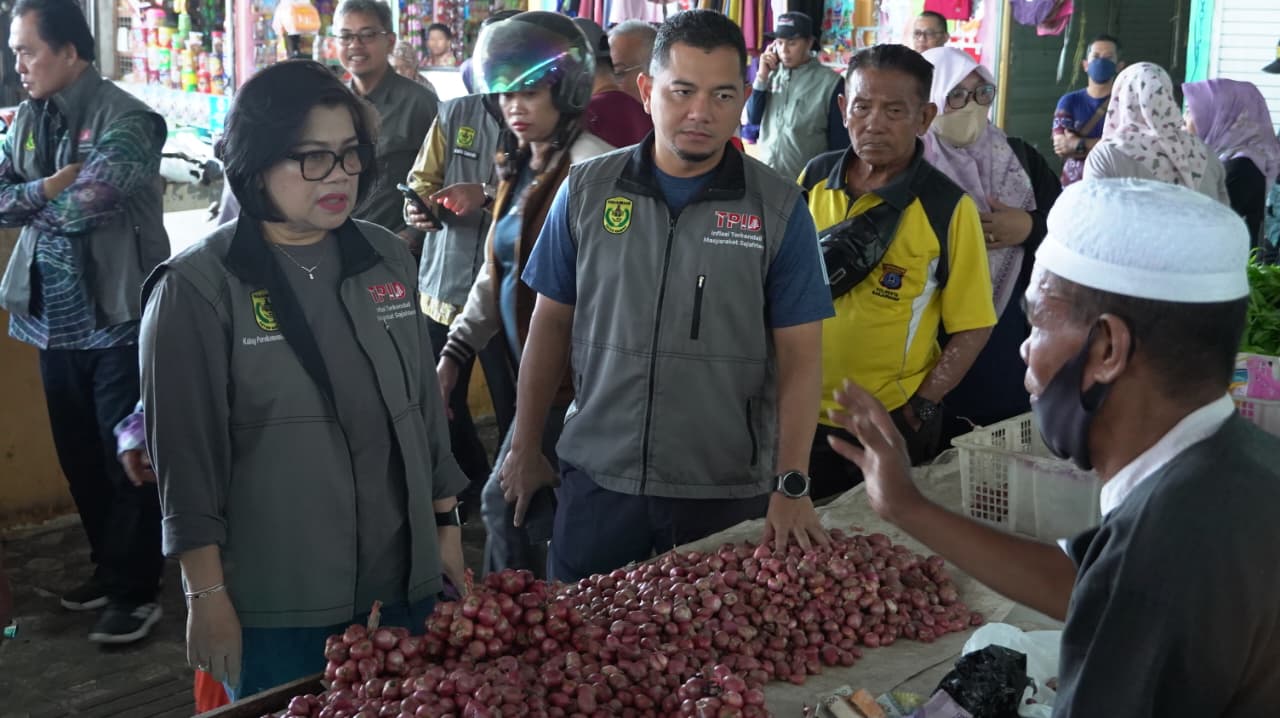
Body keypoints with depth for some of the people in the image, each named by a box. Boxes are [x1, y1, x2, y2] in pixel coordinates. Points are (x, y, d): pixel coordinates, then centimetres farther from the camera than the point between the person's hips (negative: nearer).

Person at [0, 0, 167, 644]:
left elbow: (84, 207, -23)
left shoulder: (125, 120, -15)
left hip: (118, 315, -7)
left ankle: (136, 591, 13)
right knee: (80, 456, 16)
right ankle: (109, 567, 33)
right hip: (53, 315, 7)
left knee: (129, 458, 1)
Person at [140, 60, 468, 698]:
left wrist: (446, 524, 13)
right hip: (275, 602, -5)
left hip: (402, 578, 5)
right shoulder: (197, 288, -11)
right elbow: (186, 454, -10)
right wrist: (207, 596, -9)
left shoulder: (386, 258, 5)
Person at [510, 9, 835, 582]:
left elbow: (798, 357, -4)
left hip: (731, 493, -1)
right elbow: (551, 324, 7)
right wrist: (524, 448, 10)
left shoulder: (779, 209, -4)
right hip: (597, 482, 2)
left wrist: (790, 487, -10)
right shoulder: (585, 191, 0)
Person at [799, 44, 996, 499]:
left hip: (891, 423, -3)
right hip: (800, 412, 4)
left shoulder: (948, 208, -12)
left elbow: (973, 327, -8)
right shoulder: (814, 176, -1)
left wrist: (920, 409, -12)